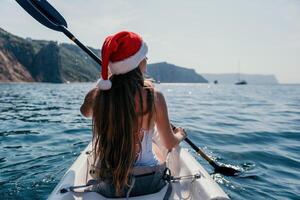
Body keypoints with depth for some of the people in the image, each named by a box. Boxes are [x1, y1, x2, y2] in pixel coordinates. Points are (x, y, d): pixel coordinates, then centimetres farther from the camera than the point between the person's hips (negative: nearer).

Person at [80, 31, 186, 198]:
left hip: (107, 185, 2)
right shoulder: (154, 96, -21)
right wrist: (180, 135, 17)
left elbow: (85, 111, 13)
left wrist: (104, 81, 15)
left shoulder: (98, 95, -14)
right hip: (147, 184, -1)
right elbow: (170, 144, -5)